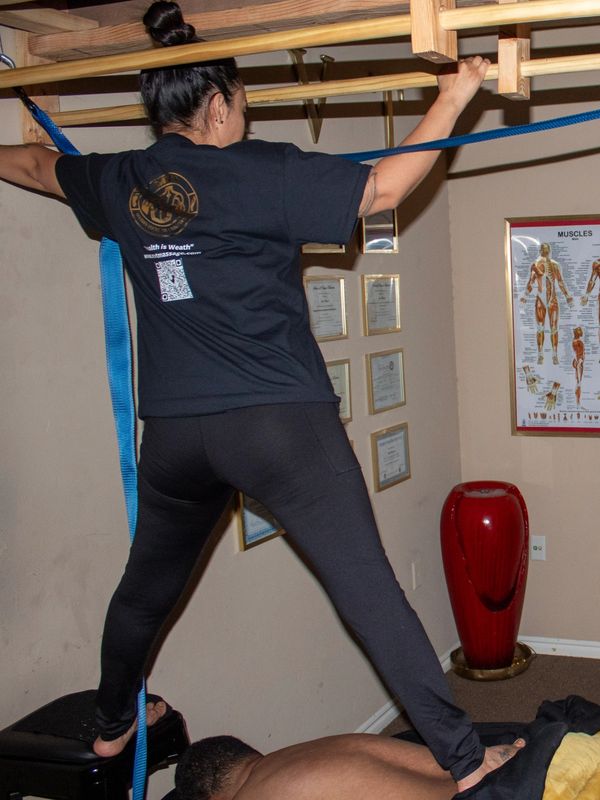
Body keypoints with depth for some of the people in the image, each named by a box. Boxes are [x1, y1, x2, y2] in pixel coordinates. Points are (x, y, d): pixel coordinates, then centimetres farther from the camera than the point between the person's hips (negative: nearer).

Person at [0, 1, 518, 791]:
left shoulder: (122, 183, 10)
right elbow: (382, 188, -8)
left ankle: (112, 722, 45)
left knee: (147, 584, 25)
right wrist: (453, 97, 1)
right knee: (368, 588, -3)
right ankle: (463, 757, 3)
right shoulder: (261, 172, -7)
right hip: (280, 421, -5)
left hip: (173, 430, 6)